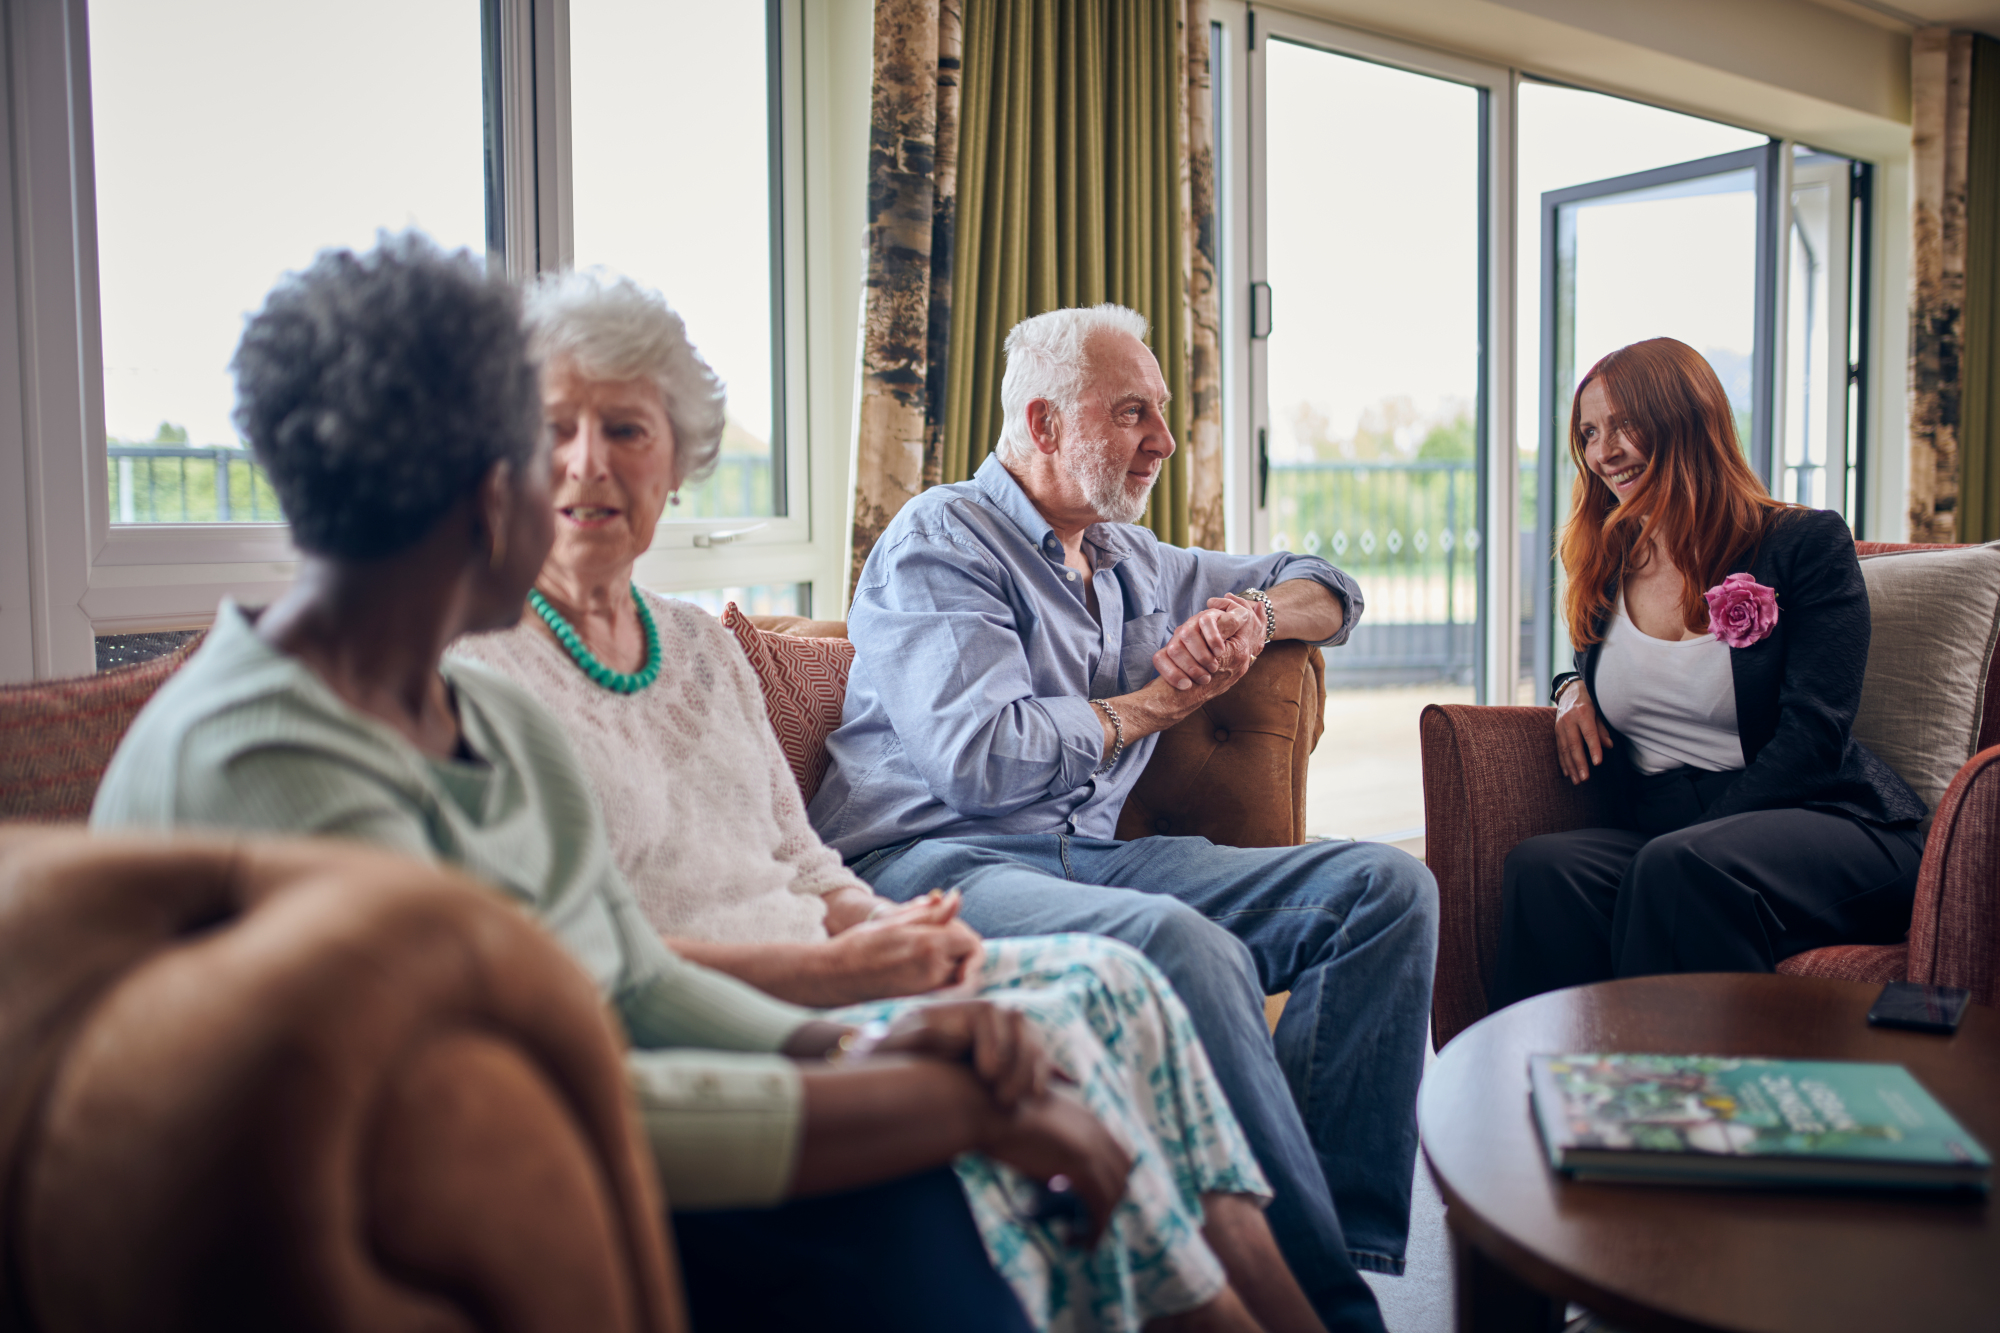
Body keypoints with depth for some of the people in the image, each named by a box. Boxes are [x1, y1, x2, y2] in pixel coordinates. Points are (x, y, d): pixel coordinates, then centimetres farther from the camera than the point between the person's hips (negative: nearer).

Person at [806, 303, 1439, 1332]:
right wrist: (1159, 701, 0)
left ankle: (1339, 1231, -17)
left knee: (1387, 887, -6)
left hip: (1090, 856, 8)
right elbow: (982, 758, -15)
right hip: (933, 862, -7)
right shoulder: (942, 540, 0)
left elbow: (1327, 588, 34)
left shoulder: (1131, 560, 23)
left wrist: (1253, 613, 8)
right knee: (1179, 941, -37)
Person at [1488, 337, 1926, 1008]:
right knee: (1540, 866, -29)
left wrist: (1696, 841, -19)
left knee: (1680, 867, -37)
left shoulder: (1807, 543, 0)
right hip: (1656, 832, 4)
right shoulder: (1605, 566, 15)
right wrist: (1574, 689, 9)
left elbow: (1815, 733, -9)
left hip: (1825, 822, -4)